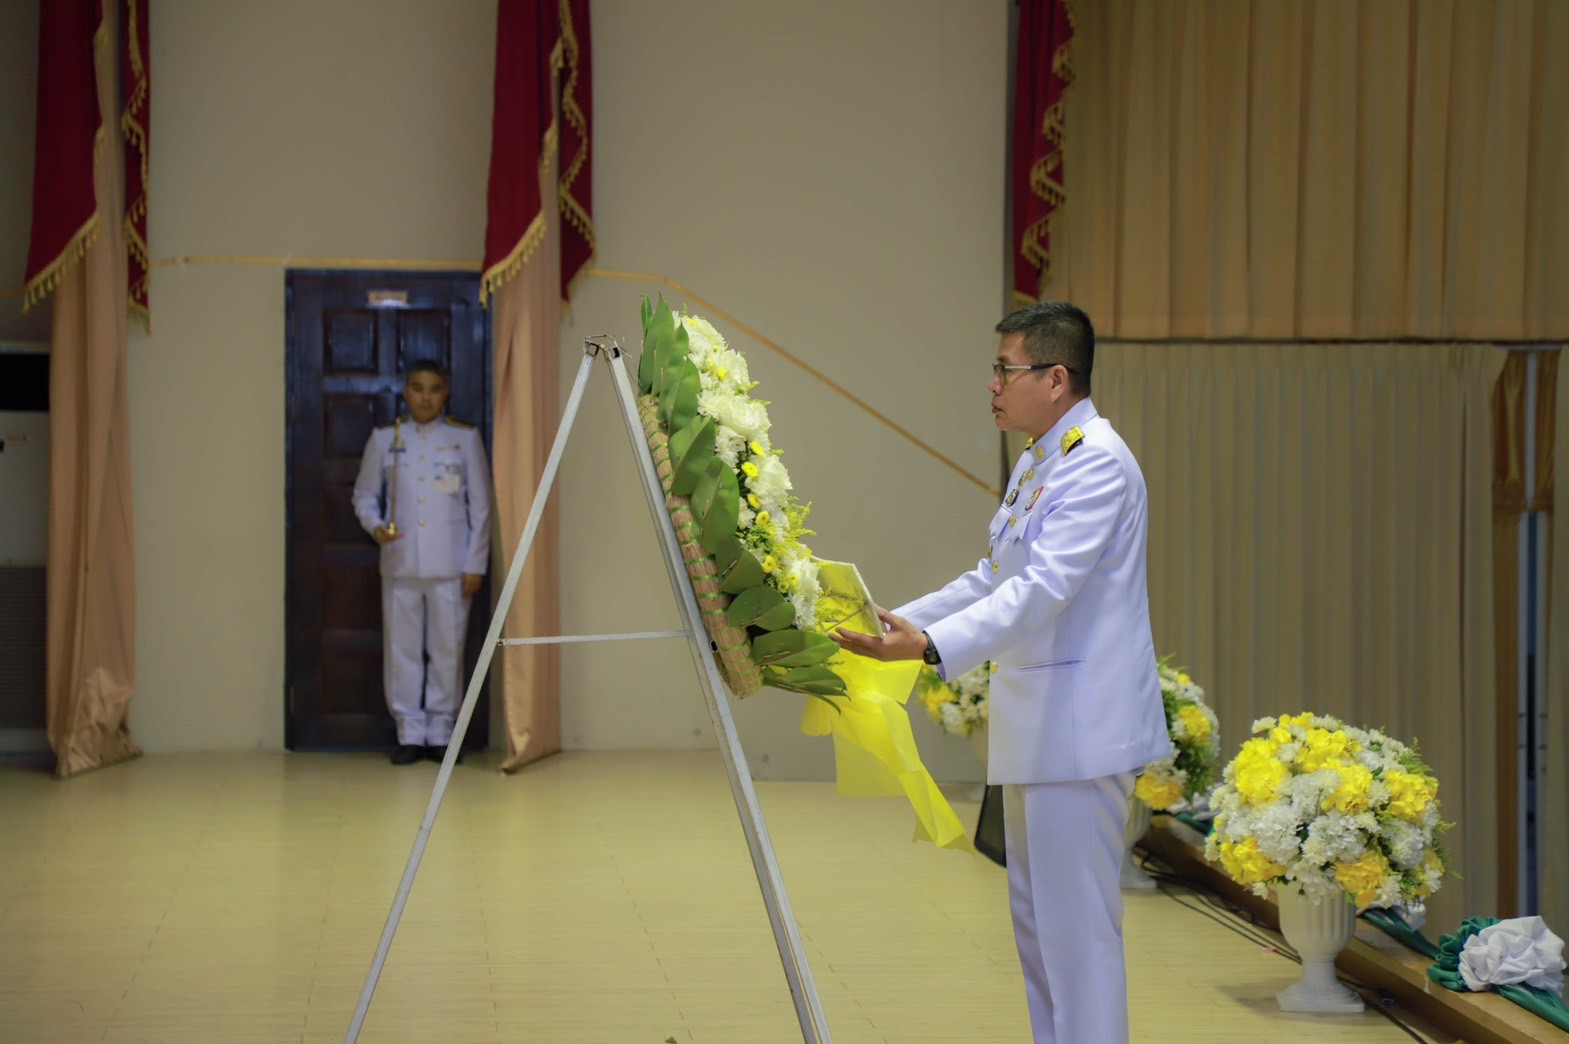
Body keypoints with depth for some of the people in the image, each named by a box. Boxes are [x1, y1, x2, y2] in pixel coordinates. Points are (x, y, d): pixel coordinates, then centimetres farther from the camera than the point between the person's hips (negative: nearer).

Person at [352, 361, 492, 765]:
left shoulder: (465, 438, 4)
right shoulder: (384, 438, 7)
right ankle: (410, 734, 11)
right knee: (401, 649, 3)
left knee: (447, 649, 2)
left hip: (450, 565, -1)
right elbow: (365, 494, 11)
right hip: (400, 563, 1)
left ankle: (441, 733, 11)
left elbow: (481, 505, 3)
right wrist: (374, 525, -11)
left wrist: (476, 564, -2)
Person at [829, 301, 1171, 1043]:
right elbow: (991, 582, 24)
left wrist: (932, 646, -36)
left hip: (1079, 731, -10)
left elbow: (1045, 587, -27)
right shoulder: (1036, 464, 16)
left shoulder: (1098, 462, -16)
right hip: (1036, 729, 10)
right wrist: (898, 619, 17)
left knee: (1076, 924, -8)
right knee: (1035, 919, 16)